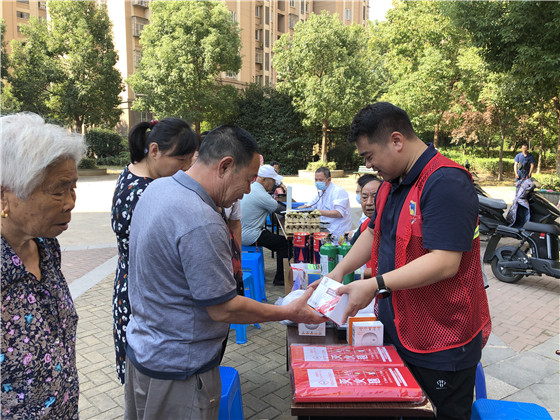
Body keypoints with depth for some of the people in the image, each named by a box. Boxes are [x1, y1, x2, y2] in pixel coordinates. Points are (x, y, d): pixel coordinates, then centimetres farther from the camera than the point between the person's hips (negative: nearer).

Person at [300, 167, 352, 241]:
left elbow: (339, 213, -24)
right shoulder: (321, 192, 16)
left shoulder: (339, 191, -13)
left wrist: (319, 212, -31)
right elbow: (309, 206, 24)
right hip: (325, 229, 8)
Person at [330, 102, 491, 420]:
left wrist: (375, 284, -27)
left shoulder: (447, 183, -22)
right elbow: (374, 232, 18)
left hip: (442, 346, -8)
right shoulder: (391, 184, 8)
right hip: (397, 332, 8)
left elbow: (444, 262, -29)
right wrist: (340, 271, 7)